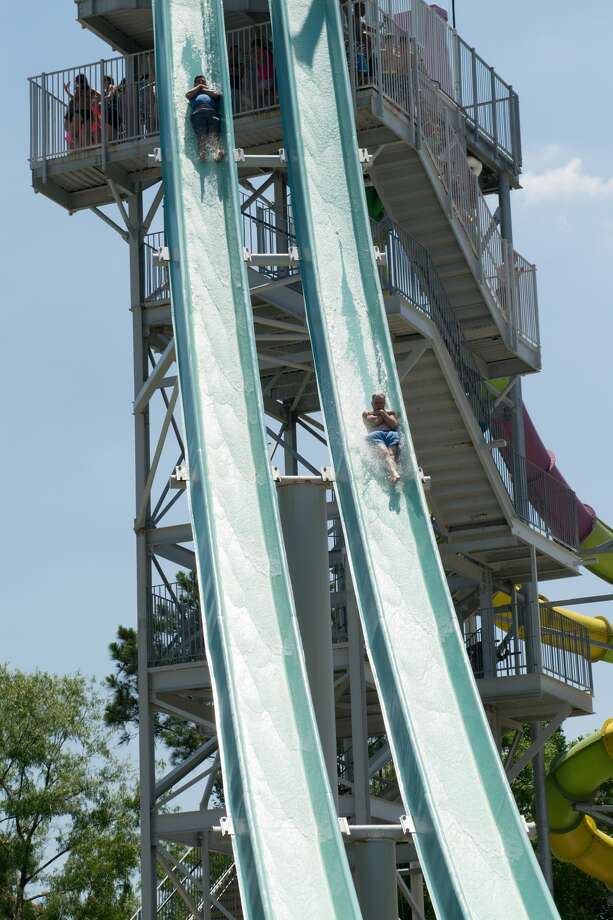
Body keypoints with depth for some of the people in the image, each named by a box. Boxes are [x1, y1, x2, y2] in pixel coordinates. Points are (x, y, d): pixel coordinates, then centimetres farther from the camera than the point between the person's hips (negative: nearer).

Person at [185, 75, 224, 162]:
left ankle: (217, 151, -52)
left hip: (212, 112, 1)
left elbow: (217, 95, 16)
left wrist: (203, 89, 25)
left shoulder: (211, 90, 39)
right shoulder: (193, 92, 39)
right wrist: (199, 87, 27)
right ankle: (202, 151, -53)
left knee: (214, 134, -28)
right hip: (198, 113, 0)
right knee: (201, 135, -29)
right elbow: (188, 95, 16)